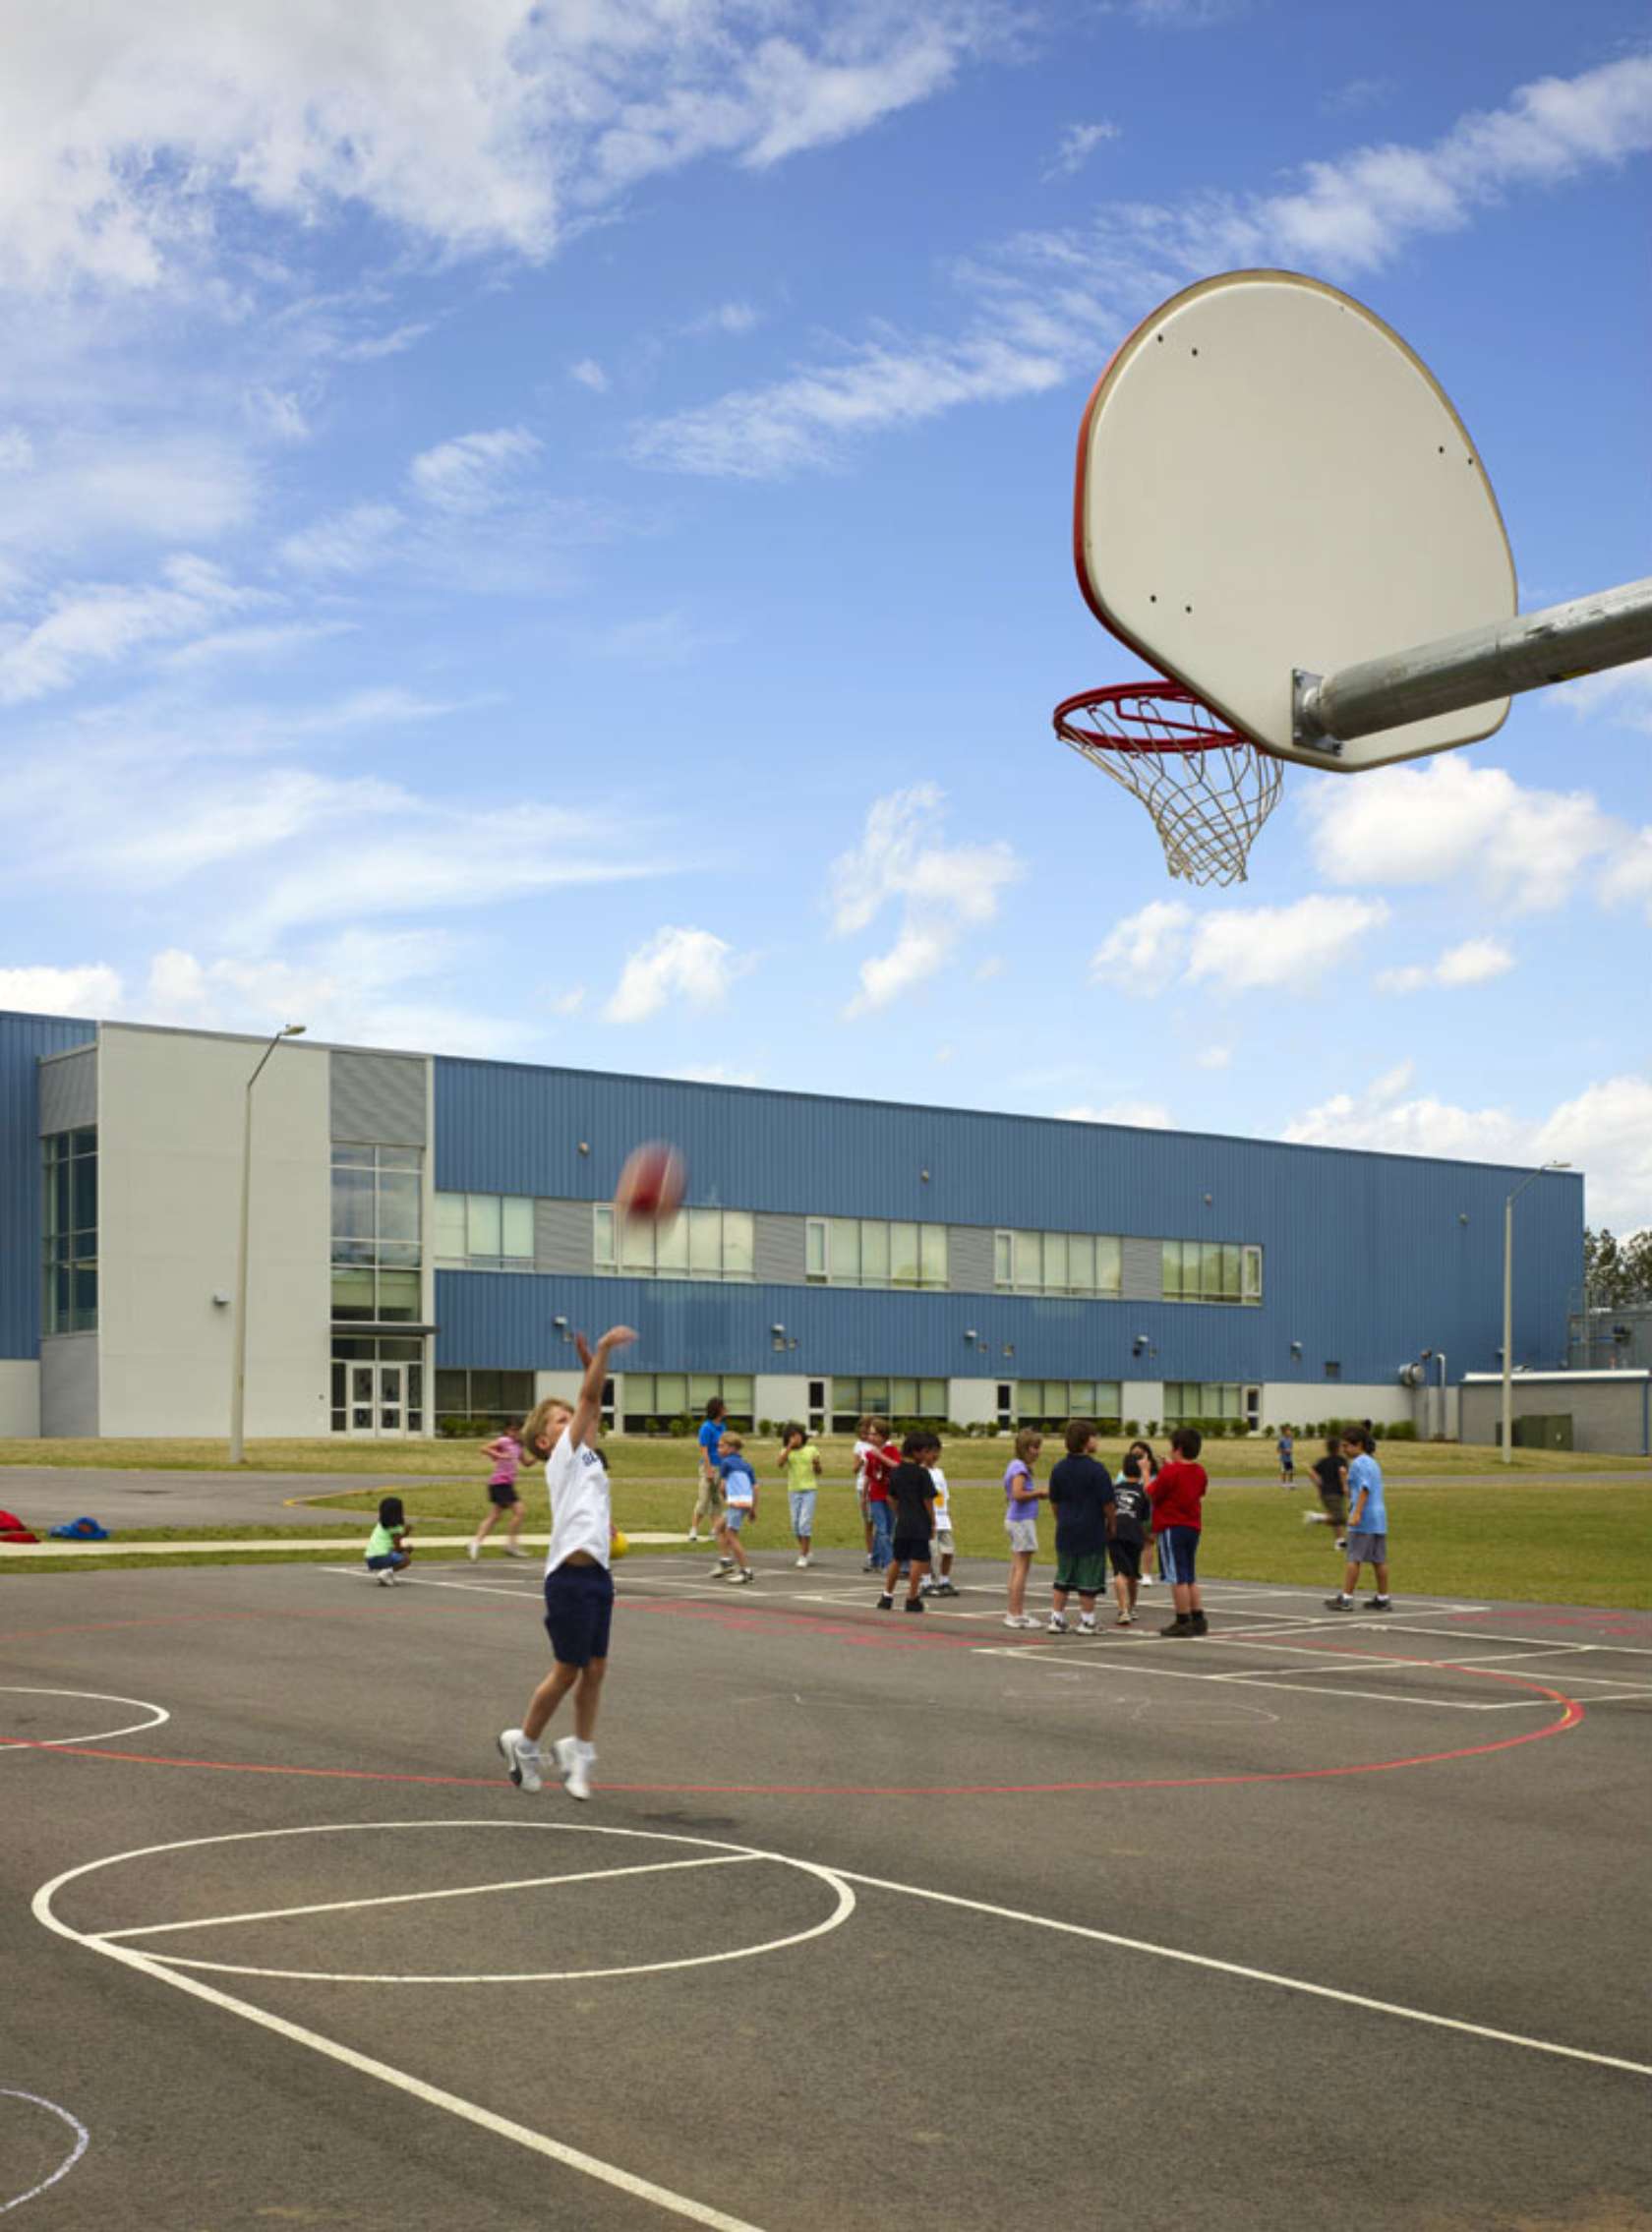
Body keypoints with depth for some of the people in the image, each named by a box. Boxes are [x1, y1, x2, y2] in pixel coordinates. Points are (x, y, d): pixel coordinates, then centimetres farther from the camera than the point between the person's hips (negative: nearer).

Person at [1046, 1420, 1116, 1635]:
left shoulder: (1059, 1469, 4)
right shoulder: (1096, 1470, -14)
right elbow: (1108, 1504, -11)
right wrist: (1111, 1527, 3)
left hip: (1066, 1531, 5)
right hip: (1092, 1533, -5)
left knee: (1062, 1579, 13)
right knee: (1088, 1581, 4)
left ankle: (1056, 1619, 13)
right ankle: (1086, 1622, 8)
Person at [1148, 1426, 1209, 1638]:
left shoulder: (1170, 1472, -15)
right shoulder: (1200, 1472, 7)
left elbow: (1151, 1495, -9)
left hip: (1171, 1529, -7)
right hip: (1193, 1528, 7)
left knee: (1178, 1578, -3)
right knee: (1191, 1577, 16)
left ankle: (1183, 1622, -1)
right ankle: (1198, 1619, 14)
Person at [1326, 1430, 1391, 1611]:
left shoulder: (1359, 1463, -8)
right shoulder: (1373, 1463, 20)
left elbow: (1364, 1489, -18)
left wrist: (1356, 1513, -23)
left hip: (1363, 1519, -9)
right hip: (1379, 1517, 9)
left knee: (1354, 1558, -5)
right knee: (1379, 1560, 9)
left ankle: (1346, 1598, -5)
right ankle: (1383, 1599, 12)